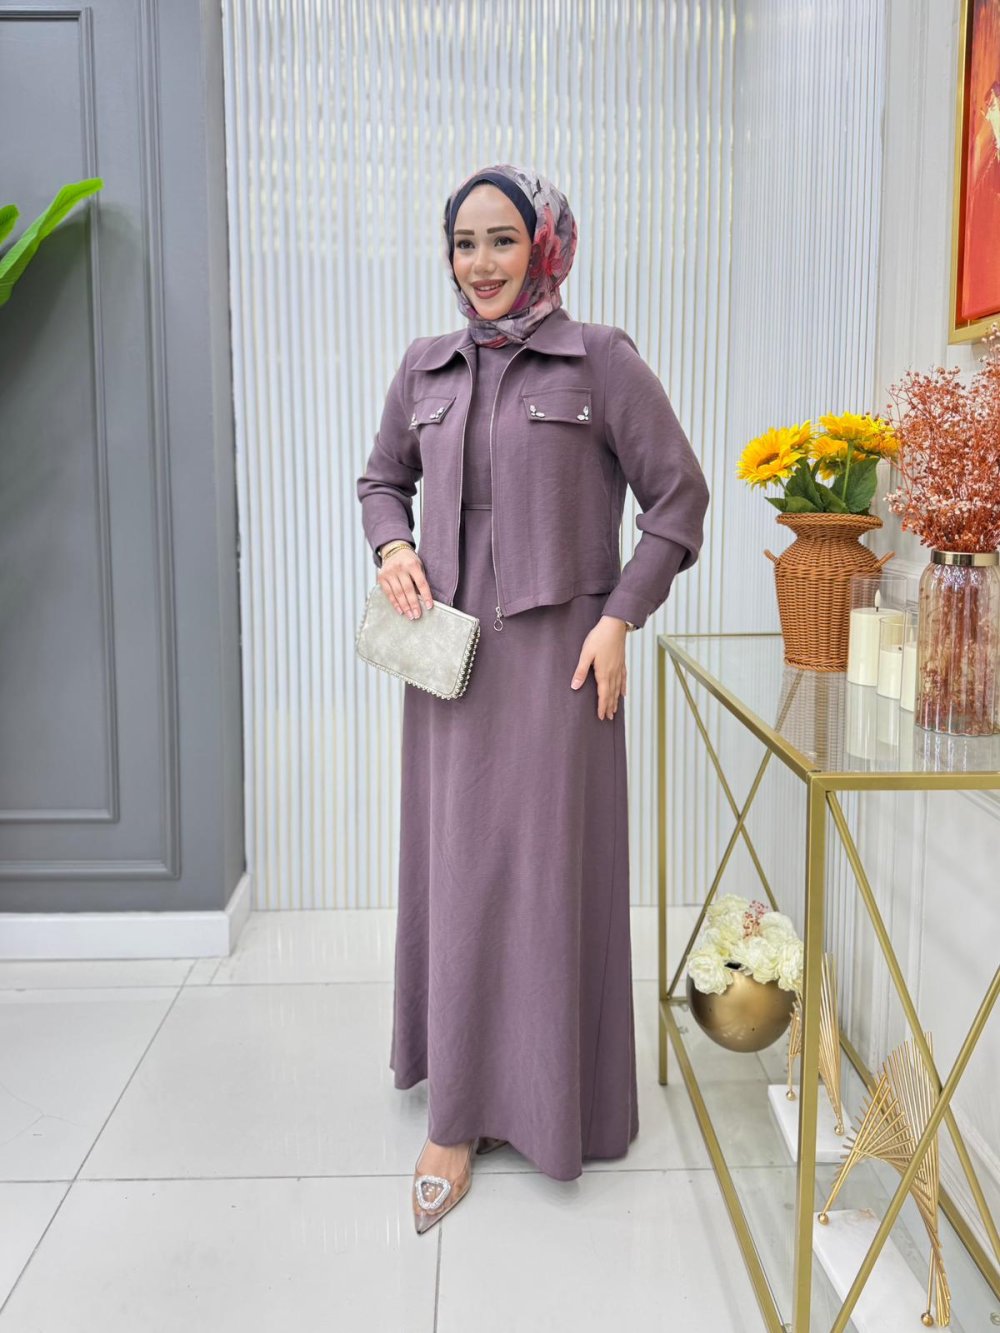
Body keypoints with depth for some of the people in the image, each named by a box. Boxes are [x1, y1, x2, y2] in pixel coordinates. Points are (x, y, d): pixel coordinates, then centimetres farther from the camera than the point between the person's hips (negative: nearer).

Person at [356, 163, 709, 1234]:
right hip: (447, 650, 4)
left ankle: (558, 1099, 21)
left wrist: (619, 618, -9)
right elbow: (383, 478, 22)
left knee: (551, 865, 3)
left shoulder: (600, 362, -3)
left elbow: (678, 496, -2)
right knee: (455, 869, 9)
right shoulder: (425, 369, 10)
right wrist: (392, 544, 1)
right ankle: (458, 1114, 24)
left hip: (556, 653, -4)